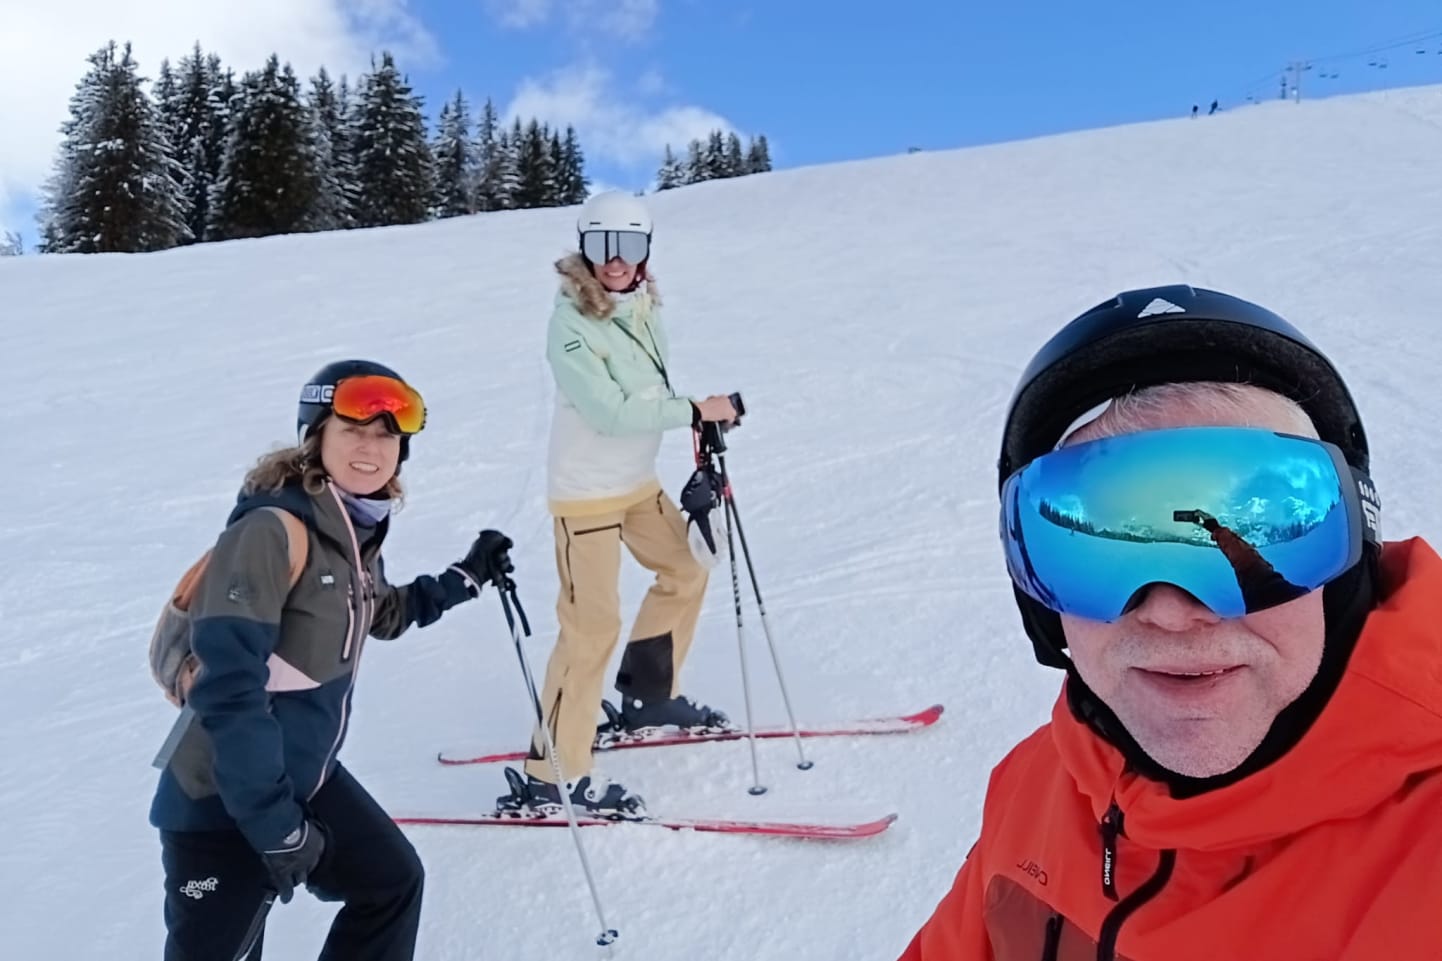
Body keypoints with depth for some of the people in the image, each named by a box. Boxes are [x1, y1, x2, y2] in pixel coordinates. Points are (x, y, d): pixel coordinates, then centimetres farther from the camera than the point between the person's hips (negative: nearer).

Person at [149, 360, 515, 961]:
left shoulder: (355, 530, 2)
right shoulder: (273, 529, -25)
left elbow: (383, 615, 24)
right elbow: (229, 686, -29)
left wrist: (467, 577, 16)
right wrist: (275, 823, -25)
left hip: (307, 777, 9)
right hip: (223, 798, -9)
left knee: (394, 881, 21)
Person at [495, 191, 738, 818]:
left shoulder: (643, 308, 4)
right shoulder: (571, 323, -19)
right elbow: (610, 412, -25)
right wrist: (697, 411, -19)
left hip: (638, 482, 9)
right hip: (585, 492, -9)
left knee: (684, 572, 20)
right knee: (592, 625, -9)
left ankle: (646, 698, 36)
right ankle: (549, 774, 1)